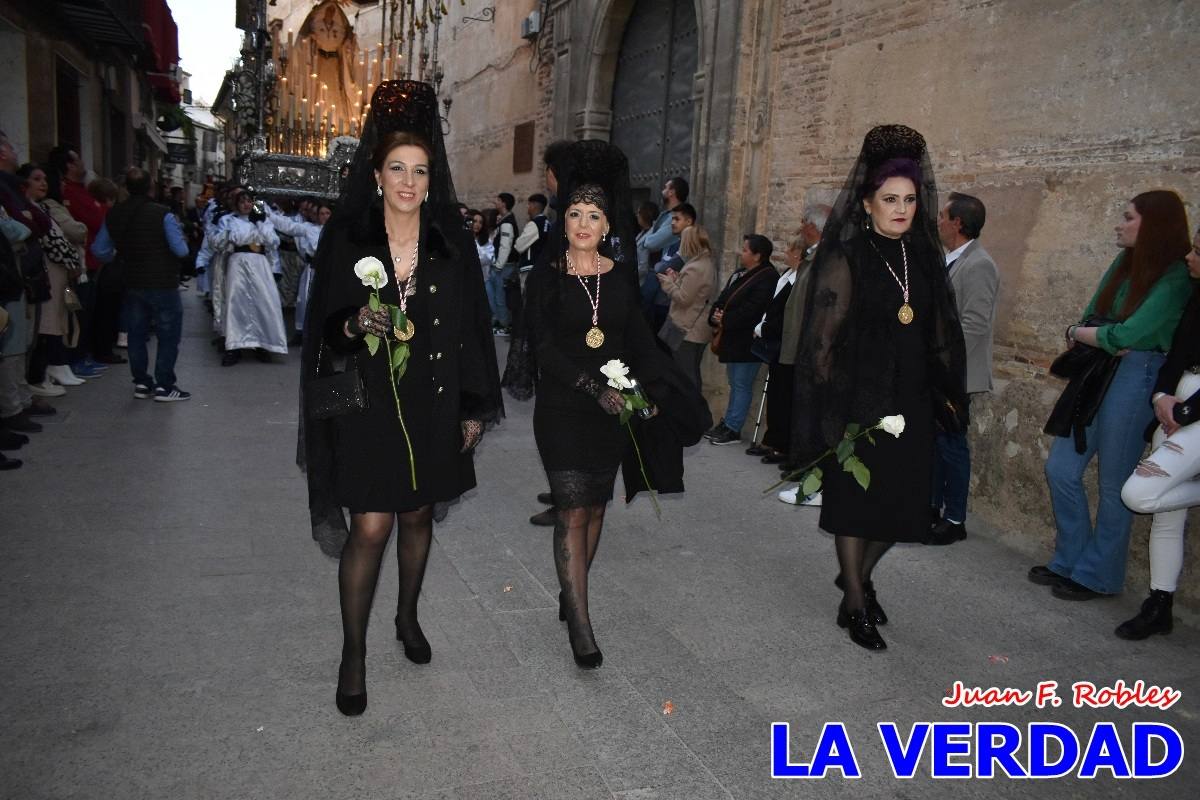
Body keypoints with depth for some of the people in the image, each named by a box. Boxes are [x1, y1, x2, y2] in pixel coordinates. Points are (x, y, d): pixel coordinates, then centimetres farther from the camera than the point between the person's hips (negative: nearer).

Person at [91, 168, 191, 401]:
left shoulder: (114, 215, 1)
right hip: (162, 284, -5)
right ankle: (164, 386, 3)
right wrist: (180, 233, 5)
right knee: (168, 335, 3)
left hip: (132, 284, 5)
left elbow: (99, 250, 6)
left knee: (137, 334, 14)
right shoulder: (163, 214, -15)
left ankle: (141, 383, 20)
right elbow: (181, 250, -16)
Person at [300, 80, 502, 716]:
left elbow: (470, 326, 3)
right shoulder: (346, 238, -4)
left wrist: (474, 406, 2)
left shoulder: (451, 242, 1)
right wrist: (354, 325, -26)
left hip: (432, 403, 2)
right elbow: (324, 326, -3)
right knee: (370, 526, -3)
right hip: (366, 402, -2)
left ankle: (408, 616, 39)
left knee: (417, 515, 16)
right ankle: (353, 653, 14)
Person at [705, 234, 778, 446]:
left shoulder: (767, 278, -17)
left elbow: (751, 310, -24)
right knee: (735, 382, 16)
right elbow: (723, 298, 16)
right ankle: (728, 422, 25)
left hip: (747, 342, -9)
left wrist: (725, 321, -17)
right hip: (733, 340, 10)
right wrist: (715, 315, -3)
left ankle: (732, 428, 4)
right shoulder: (740, 274, 14)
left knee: (741, 384, -2)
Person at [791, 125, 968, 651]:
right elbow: (824, 334, -10)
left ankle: (858, 576, 37)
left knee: (903, 501, 11)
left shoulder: (924, 257, 8)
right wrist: (831, 405, -15)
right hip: (858, 400, -5)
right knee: (855, 499, 4)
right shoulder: (845, 258, -8)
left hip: (909, 400, 6)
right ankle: (854, 604, 20)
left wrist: (947, 394, 12)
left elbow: (940, 331, 14)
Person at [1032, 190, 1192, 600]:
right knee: (1060, 469, 9)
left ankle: (1098, 575, 20)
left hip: (1136, 377, -7)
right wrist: (1105, 340, -10)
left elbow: (1127, 334, -21)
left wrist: (1078, 332, -5)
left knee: (1114, 485, 4)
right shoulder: (1124, 263, 9)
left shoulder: (1175, 277, -13)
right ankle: (1070, 560, 24)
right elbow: (1091, 316, 9)